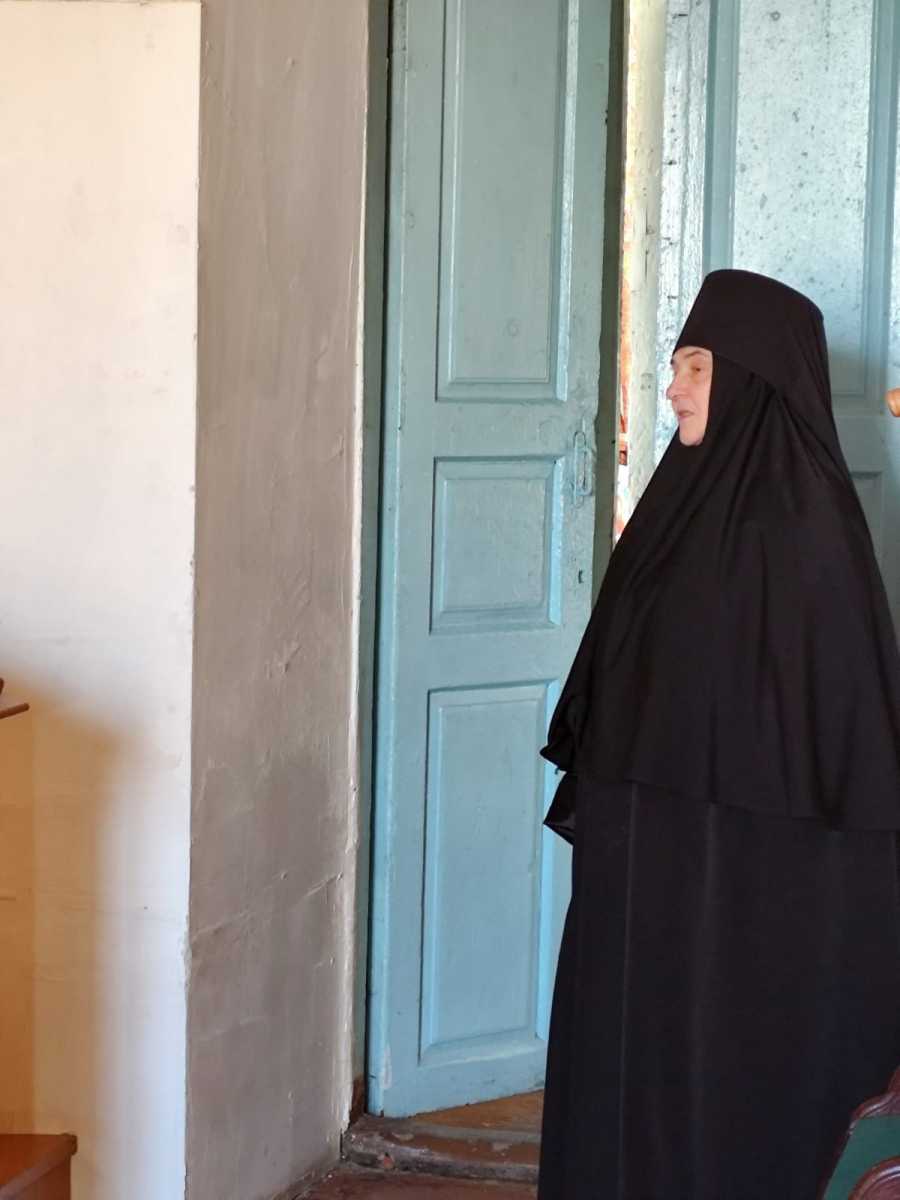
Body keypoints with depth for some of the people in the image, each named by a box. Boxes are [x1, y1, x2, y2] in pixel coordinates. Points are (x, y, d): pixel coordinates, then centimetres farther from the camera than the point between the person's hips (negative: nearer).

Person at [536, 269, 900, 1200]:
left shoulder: (799, 514, -15)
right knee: (621, 1059, 13)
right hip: (648, 841, 9)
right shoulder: (692, 493, 10)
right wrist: (598, 798, 15)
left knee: (720, 1076, 1)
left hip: (742, 856, -8)